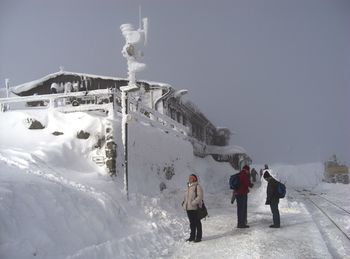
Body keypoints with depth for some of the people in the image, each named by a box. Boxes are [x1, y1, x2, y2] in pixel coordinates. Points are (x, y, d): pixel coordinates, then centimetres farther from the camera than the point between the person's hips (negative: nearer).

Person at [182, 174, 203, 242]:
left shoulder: (197, 187, -9)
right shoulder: (187, 187, 15)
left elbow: (199, 196, -17)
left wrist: (193, 203, -23)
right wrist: (184, 202, 10)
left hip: (195, 208, -7)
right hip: (188, 208, 7)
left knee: (197, 222, 0)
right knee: (192, 223, 15)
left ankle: (198, 237, 8)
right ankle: (192, 236, 24)